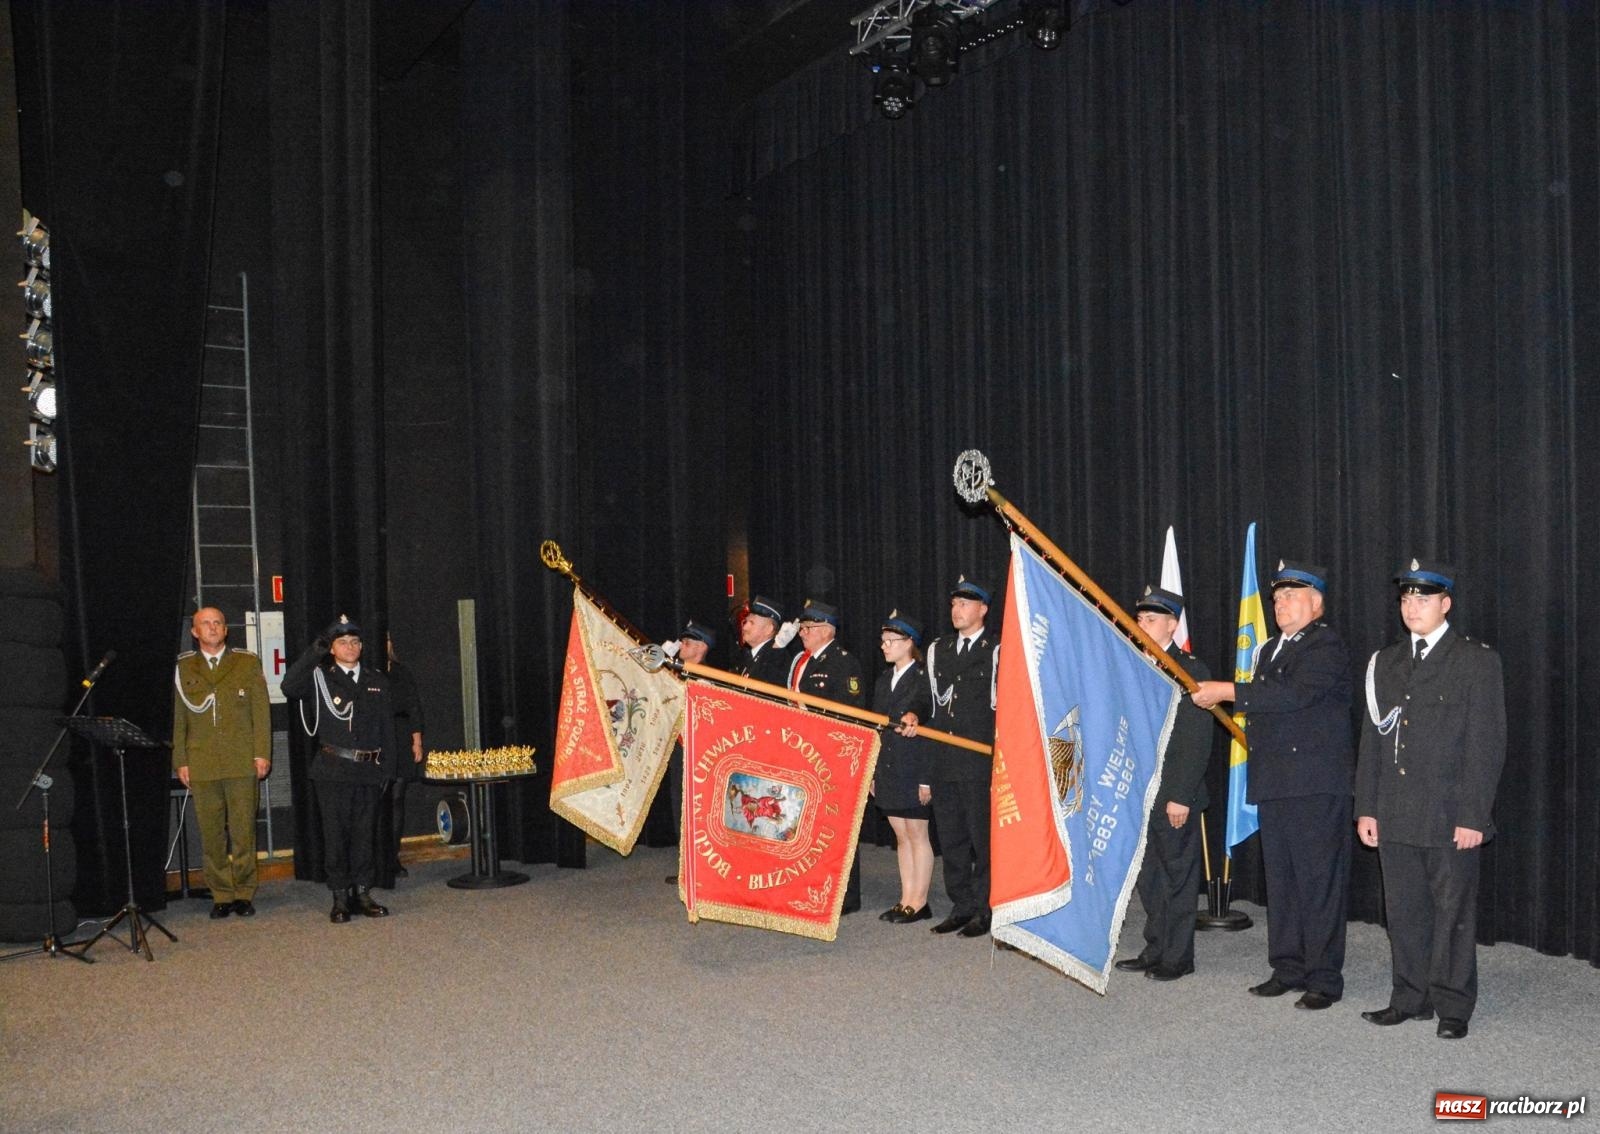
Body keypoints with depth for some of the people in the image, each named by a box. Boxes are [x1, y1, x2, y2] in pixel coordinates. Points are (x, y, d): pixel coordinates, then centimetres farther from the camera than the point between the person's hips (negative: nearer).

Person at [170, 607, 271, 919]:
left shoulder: (248, 663, 8)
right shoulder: (183, 668, 10)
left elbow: (261, 711, 5)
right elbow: (178, 717, 10)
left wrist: (262, 753, -2)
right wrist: (180, 761, 4)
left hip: (242, 762, -1)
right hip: (201, 764, 1)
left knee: (243, 831, 1)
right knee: (211, 834, 3)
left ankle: (244, 893, 11)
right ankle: (221, 895, 12)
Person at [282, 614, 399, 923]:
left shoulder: (377, 680, 12)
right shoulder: (320, 677, 3)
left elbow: (387, 726, 12)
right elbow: (289, 687, -18)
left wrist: (387, 767, 6)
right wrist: (316, 651, -19)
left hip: (368, 770, 3)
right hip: (333, 770, -3)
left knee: (365, 834, 8)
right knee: (336, 835, 1)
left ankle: (362, 894, 17)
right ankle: (340, 899, 9)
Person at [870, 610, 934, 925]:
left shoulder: (923, 678, -10)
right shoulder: (884, 679, 13)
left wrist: (926, 779, -17)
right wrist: (873, 773, 11)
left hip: (914, 769, -7)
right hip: (888, 769, 7)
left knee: (917, 835, 2)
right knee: (901, 836, 12)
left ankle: (919, 902, 9)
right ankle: (906, 899, 18)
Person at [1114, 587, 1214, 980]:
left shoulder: (1190, 670, -10)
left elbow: (1196, 741, -14)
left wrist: (1181, 796, -18)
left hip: (1174, 797, -7)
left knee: (1177, 877, 3)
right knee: (1149, 877, 13)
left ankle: (1178, 957, 13)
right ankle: (1155, 951, 24)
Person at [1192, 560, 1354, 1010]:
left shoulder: (1326, 645, -8)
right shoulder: (1270, 649, 21)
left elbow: (1294, 694, -23)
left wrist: (1230, 692, -22)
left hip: (1316, 783, -9)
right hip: (1274, 784, 9)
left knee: (1319, 881, -4)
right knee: (1280, 881, 12)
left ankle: (1324, 978, 3)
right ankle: (1287, 968, 21)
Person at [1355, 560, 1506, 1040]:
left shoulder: (1477, 661, -4)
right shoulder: (1385, 662, 12)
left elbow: (1487, 744, -8)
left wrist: (1473, 816, -13)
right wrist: (1366, 808, 8)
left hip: (1450, 816, -5)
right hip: (1396, 816, 5)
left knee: (1452, 913, 4)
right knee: (1404, 911, 11)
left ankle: (1453, 1006, 16)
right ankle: (1410, 998, 23)